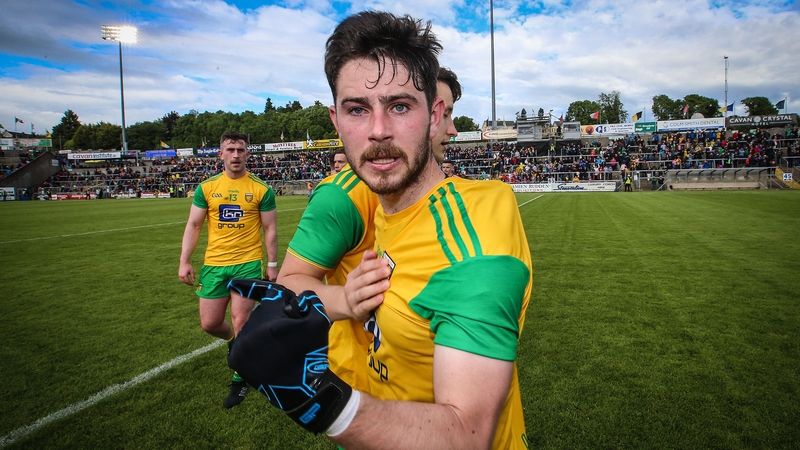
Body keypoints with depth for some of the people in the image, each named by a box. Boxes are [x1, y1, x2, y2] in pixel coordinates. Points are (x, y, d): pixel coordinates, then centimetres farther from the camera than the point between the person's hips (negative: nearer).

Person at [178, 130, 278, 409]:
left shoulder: (261, 189, -2)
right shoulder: (207, 187, 4)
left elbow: (269, 229, 2)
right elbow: (193, 226, 7)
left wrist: (272, 264, 0)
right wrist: (184, 261, 0)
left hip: (248, 263, -3)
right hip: (214, 264, 3)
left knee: (240, 323, -1)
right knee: (209, 323, 6)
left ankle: (239, 379, 20)